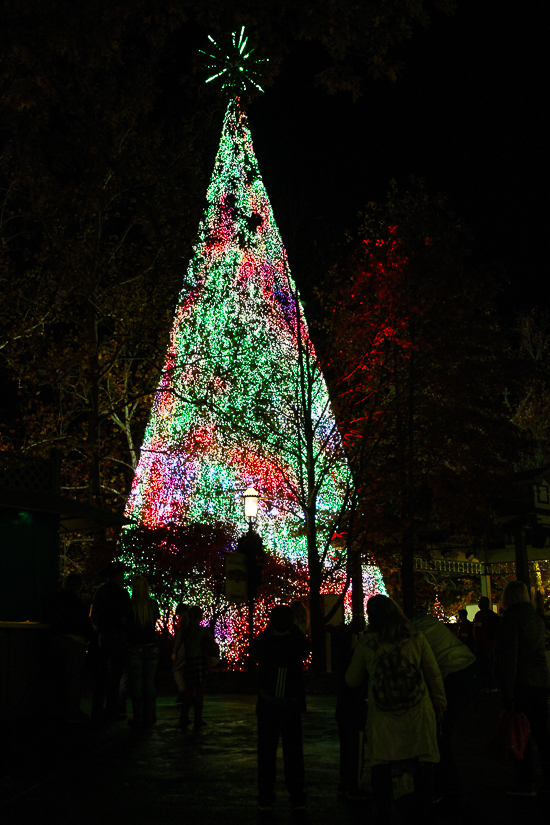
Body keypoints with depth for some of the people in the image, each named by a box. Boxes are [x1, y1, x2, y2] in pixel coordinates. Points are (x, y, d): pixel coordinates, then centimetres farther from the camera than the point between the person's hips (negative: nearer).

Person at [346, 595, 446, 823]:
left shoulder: (365, 643, -2)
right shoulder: (415, 637, 0)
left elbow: (352, 680, 10)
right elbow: (434, 673, 6)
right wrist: (439, 702, 18)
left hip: (382, 716, -1)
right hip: (418, 711, 1)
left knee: (381, 765, 8)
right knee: (422, 763, 8)